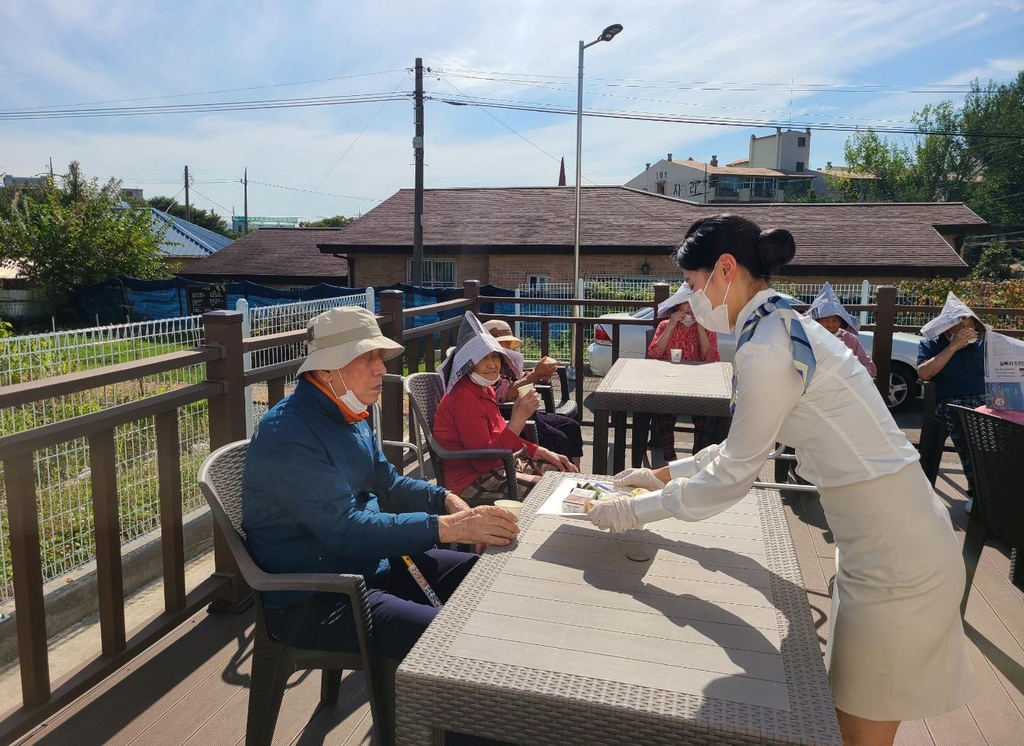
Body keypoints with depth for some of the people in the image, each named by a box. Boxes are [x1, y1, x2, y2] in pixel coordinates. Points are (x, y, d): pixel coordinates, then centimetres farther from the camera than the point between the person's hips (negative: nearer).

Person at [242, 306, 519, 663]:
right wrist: (446, 527, -33)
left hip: (371, 561, 9)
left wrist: (446, 499, -6)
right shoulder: (287, 434, -24)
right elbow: (344, 530, -29)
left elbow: (387, 483, 14)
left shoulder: (348, 416, 6)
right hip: (311, 599, -9)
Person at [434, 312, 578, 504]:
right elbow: (484, 459, -26)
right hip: (471, 482, -10)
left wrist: (544, 453, 7)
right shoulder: (464, 398, -22)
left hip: (500, 463, 10)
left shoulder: (485, 389, 8)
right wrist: (519, 418, -28)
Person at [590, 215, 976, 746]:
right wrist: (663, 474, 19)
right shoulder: (781, 328, 8)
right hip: (884, 541, 9)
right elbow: (745, 446, 17)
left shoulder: (766, 350, -23)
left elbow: (731, 477, -16)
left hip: (895, 559, -9)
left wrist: (635, 512, -6)